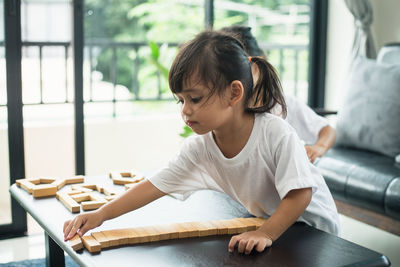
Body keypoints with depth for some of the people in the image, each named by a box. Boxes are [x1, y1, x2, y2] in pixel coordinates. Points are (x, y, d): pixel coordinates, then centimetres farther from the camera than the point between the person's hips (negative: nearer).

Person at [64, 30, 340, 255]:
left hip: (313, 229, -4)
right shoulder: (199, 147, -15)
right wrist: (100, 215, -21)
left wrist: (266, 234, -37)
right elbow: (155, 185, -14)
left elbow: (300, 193, -28)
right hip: (264, 224, 4)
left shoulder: (277, 134, -31)